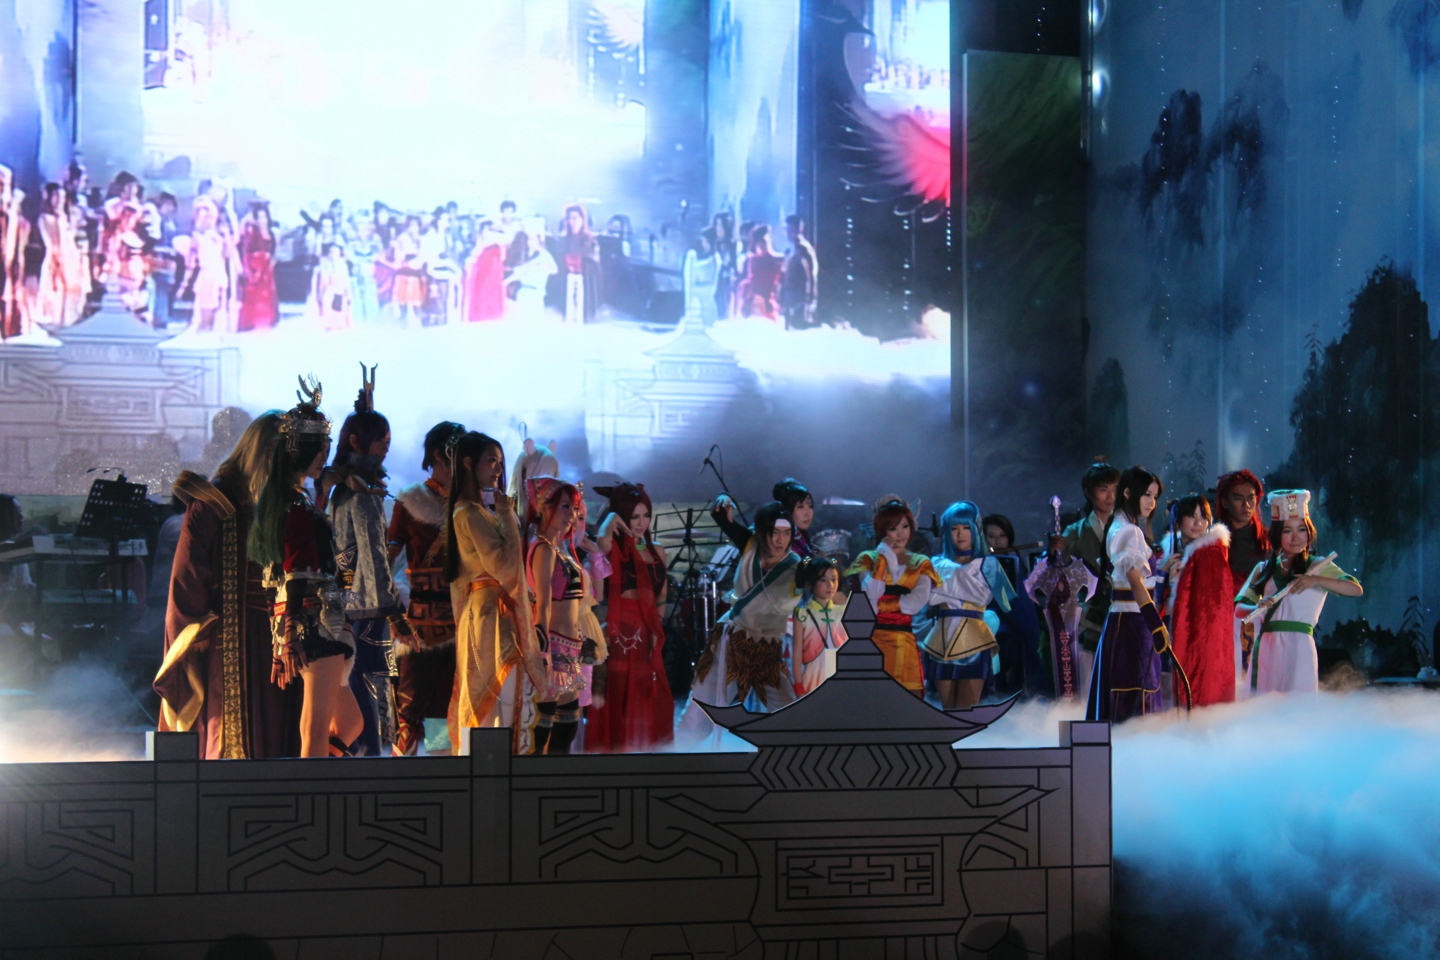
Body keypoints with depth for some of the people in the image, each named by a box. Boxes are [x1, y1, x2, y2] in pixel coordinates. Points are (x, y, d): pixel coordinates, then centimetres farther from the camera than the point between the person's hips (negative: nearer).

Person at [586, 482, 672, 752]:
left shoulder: (656, 551, 15)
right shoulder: (612, 549, -3)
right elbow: (601, 540, -29)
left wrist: (655, 632, 10)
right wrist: (611, 518, -13)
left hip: (647, 639, 6)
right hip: (619, 636, -6)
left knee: (651, 705, 7)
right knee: (618, 706, -6)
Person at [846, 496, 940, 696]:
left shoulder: (920, 563, 11)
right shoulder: (869, 559, 9)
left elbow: (917, 602, -5)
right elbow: (869, 597, -9)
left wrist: (880, 605, -8)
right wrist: (883, 557, -6)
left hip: (904, 643, 1)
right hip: (872, 640, -1)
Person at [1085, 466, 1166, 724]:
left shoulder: (1119, 527, 16)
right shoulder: (1129, 532, -14)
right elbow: (1136, 582, -24)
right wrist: (1157, 624, -32)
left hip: (1120, 618, 10)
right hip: (1132, 622, -10)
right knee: (1134, 702, -9)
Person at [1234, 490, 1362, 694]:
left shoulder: (1318, 566, 6)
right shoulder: (1263, 569, 16)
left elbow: (1357, 589, -8)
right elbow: (1238, 609, 10)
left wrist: (1316, 580, -20)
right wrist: (1257, 607, -12)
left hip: (1298, 648, -4)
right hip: (1264, 649, 4)